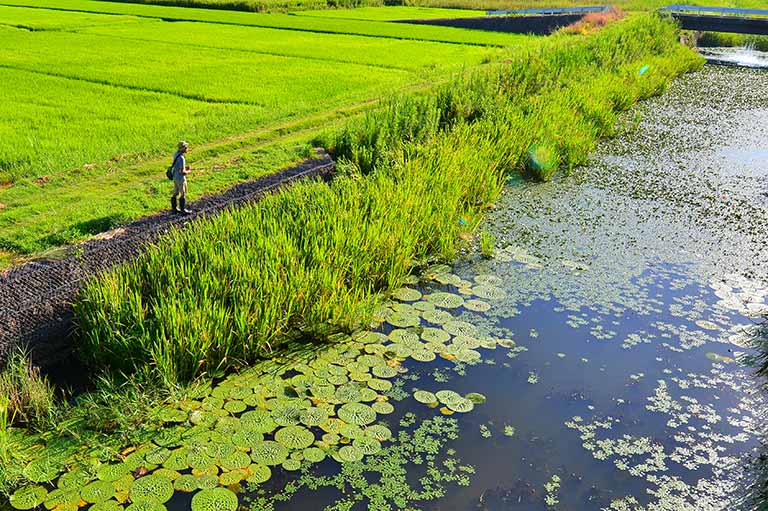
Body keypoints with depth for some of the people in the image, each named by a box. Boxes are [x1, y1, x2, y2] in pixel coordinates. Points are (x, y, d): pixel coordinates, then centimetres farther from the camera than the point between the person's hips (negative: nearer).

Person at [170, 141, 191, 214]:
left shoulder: (176, 154, 2)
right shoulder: (181, 158, -27)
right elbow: (182, 171, -26)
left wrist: (185, 167, 7)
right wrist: (187, 172, -7)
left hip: (175, 177, 9)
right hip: (180, 178, -9)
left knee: (175, 193, 17)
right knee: (183, 194, 5)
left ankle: (174, 208, 26)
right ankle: (183, 210, 13)